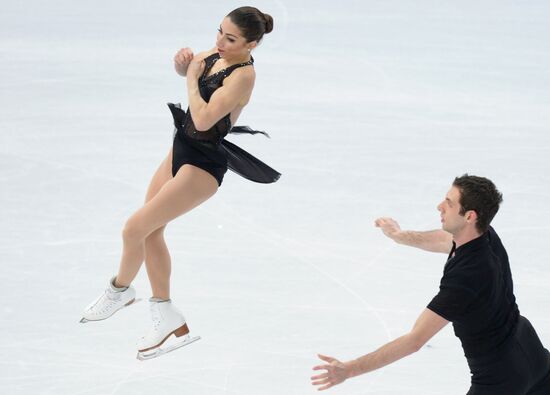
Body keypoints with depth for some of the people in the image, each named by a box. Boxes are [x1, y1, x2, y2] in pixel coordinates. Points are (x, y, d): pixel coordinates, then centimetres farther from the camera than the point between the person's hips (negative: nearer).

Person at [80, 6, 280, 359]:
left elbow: (202, 120, -33)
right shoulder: (217, 55, -1)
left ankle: (120, 289, 16)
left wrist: (192, 78, -19)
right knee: (151, 232, 16)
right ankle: (165, 314, 28)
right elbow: (186, 69, 20)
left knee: (135, 228, -9)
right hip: (183, 149, 10)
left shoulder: (243, 75, -25)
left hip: (203, 166, -9)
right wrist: (183, 62, -3)